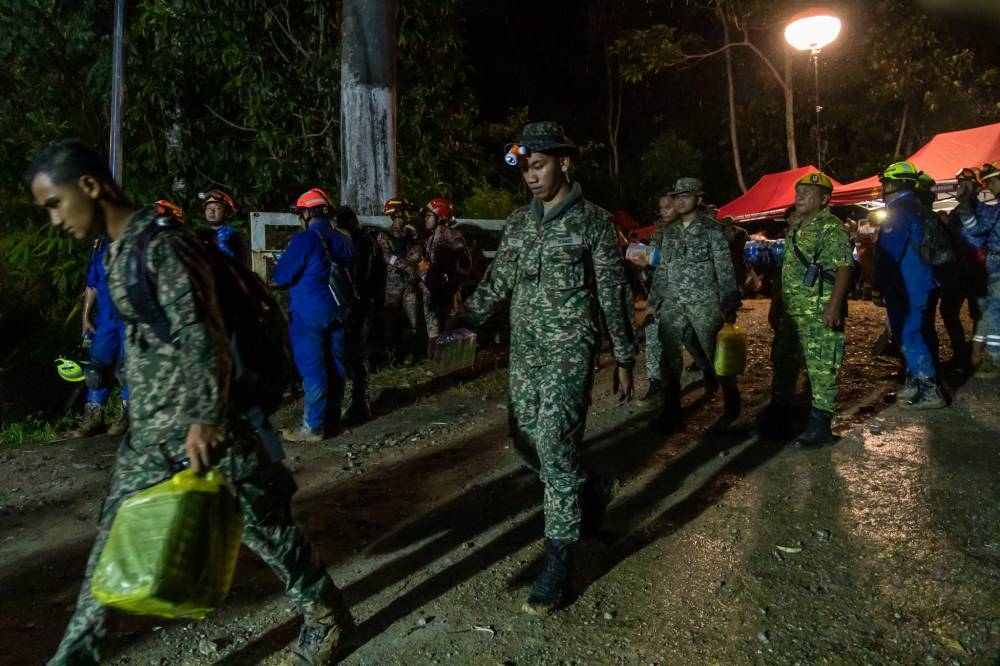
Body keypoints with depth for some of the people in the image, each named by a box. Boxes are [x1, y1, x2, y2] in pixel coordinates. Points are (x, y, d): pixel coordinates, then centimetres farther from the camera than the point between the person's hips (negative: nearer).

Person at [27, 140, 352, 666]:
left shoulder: (163, 246, -16)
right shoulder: (118, 251, 12)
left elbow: (200, 337, -25)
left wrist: (205, 418, -36)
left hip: (198, 427, -9)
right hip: (148, 432, 9)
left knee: (264, 527, 5)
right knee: (112, 542, 17)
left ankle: (326, 616, 25)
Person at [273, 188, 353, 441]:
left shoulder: (304, 240, -13)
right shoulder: (343, 239, 8)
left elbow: (281, 277, -10)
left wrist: (281, 263, 11)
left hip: (308, 313, -7)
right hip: (337, 311, 7)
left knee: (312, 369, -2)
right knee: (334, 366, 10)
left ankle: (313, 427, 2)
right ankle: (332, 421, 19)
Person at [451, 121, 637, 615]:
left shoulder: (591, 221, -4)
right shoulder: (518, 222, 11)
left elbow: (614, 295, -3)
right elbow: (496, 283, 12)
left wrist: (625, 358, -2)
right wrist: (458, 322, -1)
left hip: (568, 351, -6)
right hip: (524, 351, 6)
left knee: (555, 447, -10)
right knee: (525, 439, 11)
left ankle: (559, 560, 5)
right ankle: (592, 491, 37)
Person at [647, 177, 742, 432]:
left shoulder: (711, 229, -3)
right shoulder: (669, 231, 12)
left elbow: (725, 269, -6)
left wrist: (729, 305, -11)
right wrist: (654, 301, 12)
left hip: (704, 301, -5)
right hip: (673, 303, 5)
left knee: (715, 353, 1)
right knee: (669, 357, 2)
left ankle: (732, 405, 19)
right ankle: (671, 412, 11)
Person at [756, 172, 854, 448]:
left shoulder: (832, 228, -10)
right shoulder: (795, 228, 17)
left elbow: (844, 268, -18)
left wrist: (834, 306, -27)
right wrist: (776, 303, 20)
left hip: (820, 314, -9)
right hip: (791, 312, 9)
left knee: (821, 370, -2)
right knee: (783, 364, 15)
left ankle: (819, 428, 8)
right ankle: (775, 420, 28)